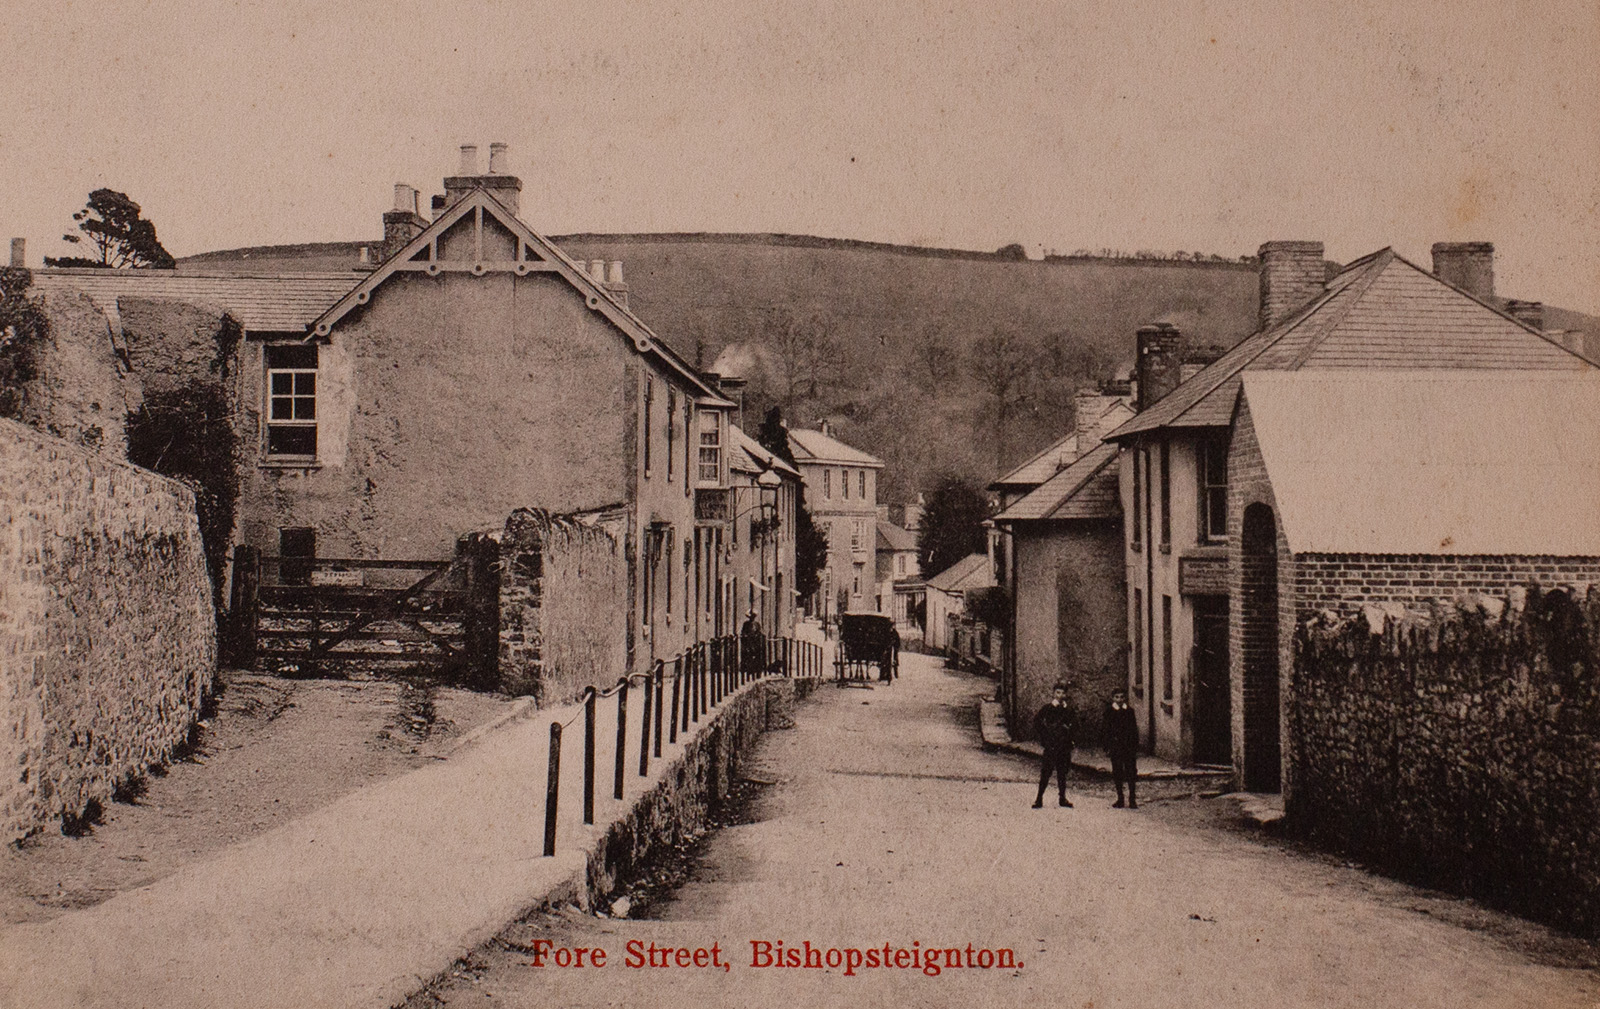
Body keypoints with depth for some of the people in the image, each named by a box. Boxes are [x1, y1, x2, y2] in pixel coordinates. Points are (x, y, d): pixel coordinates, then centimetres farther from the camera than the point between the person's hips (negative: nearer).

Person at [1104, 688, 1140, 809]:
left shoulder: (1130, 711, 7)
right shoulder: (1109, 711, 3)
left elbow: (1134, 729, 8)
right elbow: (1106, 730, 2)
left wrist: (1136, 747, 2)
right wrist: (1107, 748, -4)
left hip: (1129, 746, 1)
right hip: (1115, 746, -1)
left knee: (1131, 773, -2)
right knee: (1117, 773, 4)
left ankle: (1132, 800, 2)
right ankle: (1120, 799, 12)